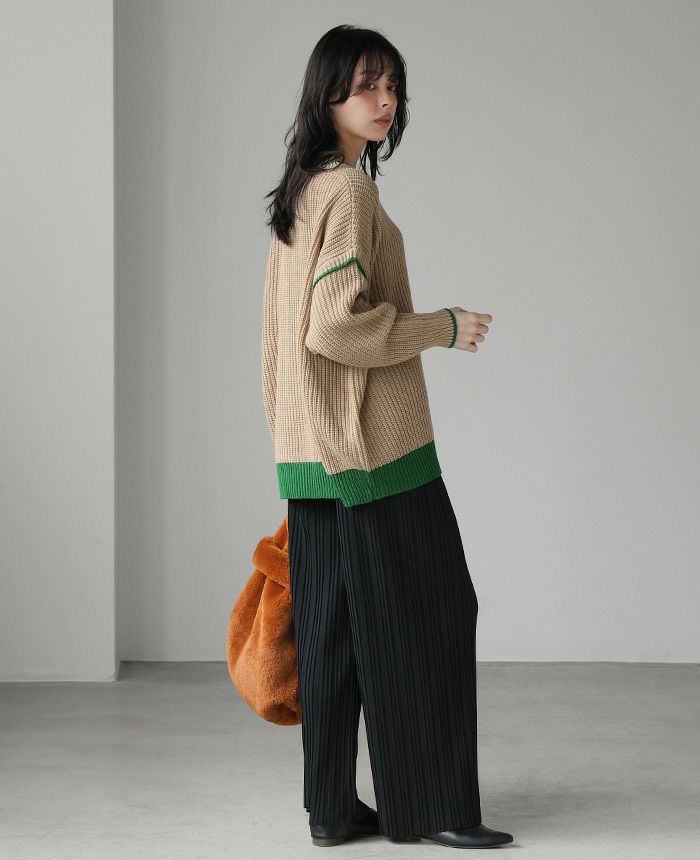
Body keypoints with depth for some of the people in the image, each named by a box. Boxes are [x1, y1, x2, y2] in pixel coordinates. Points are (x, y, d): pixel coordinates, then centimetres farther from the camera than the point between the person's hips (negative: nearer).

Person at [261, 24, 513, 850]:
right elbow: (340, 321, -22)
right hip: (374, 439, -9)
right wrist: (442, 327, -10)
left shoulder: (297, 193, 15)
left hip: (312, 449, 9)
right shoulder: (349, 189, -14)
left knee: (331, 623, 9)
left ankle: (331, 808, 14)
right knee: (424, 613, -1)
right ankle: (435, 806, 5)